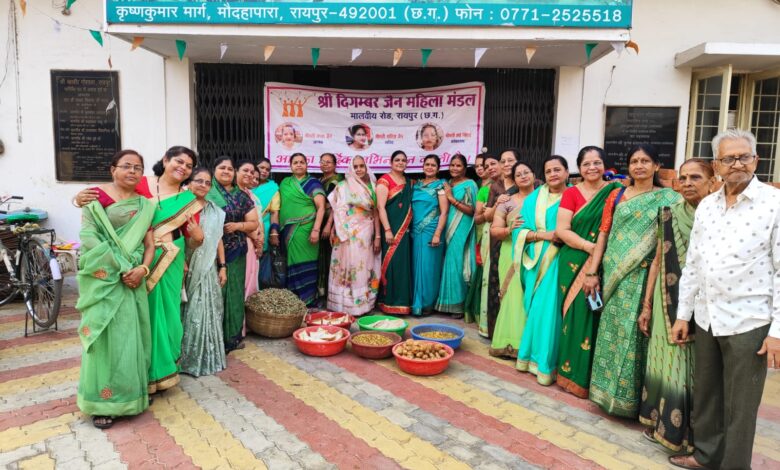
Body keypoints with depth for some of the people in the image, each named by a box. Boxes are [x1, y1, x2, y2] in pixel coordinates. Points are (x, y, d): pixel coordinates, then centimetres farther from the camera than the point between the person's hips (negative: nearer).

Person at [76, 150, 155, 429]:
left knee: (132, 336, 8)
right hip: (104, 277, -4)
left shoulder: (144, 205, 11)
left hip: (133, 278, 4)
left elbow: (149, 243, 7)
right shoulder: (96, 197, -1)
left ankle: (132, 392, 23)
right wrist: (121, 269, -16)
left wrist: (142, 268, -12)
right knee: (104, 335, -2)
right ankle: (102, 401, 10)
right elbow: (88, 237, -11)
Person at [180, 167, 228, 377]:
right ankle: (188, 358, 14)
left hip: (208, 269, 4)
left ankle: (208, 357, 19)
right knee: (189, 313, 1)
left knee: (208, 313, 7)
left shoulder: (215, 211, 10)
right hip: (187, 268, -3)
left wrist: (223, 267, 8)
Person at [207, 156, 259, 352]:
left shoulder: (242, 196, 11)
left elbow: (254, 223, 10)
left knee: (234, 292, 6)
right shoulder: (207, 194, 2)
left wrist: (237, 225, -6)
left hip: (236, 253, 3)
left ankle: (234, 335, 17)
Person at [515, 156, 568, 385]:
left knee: (549, 309, -4)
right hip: (537, 262, 3)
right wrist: (543, 234, -11)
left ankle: (545, 362, 7)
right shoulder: (533, 199, 10)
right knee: (535, 309, 9)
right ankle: (530, 354, 21)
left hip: (559, 262, -3)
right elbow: (520, 231, 4)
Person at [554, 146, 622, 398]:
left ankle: (589, 374, 18)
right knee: (577, 315, 1)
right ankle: (572, 372, 14)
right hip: (575, 263, -1)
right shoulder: (571, 193, 2)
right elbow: (562, 229, -5)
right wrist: (588, 246, -17)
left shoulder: (615, 191, 5)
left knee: (595, 315, 4)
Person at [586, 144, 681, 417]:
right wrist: (592, 272, -2)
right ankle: (609, 389, 22)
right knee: (612, 331, 8)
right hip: (614, 275, 2)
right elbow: (603, 234, 4)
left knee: (634, 333, 1)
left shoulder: (668, 200, 2)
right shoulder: (617, 195, 8)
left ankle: (631, 396, 16)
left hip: (643, 277, -2)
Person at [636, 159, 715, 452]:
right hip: (669, 302, 2)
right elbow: (658, 261, 6)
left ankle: (689, 431, 25)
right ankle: (660, 421, 28)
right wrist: (647, 305, 5)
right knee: (665, 363, 11)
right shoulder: (669, 215, 3)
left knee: (695, 367, 7)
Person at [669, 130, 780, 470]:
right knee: (705, 394, 18)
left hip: (748, 323, -5)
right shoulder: (706, 205, 7)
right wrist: (683, 314, 10)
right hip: (706, 319, 5)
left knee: (739, 407, 7)